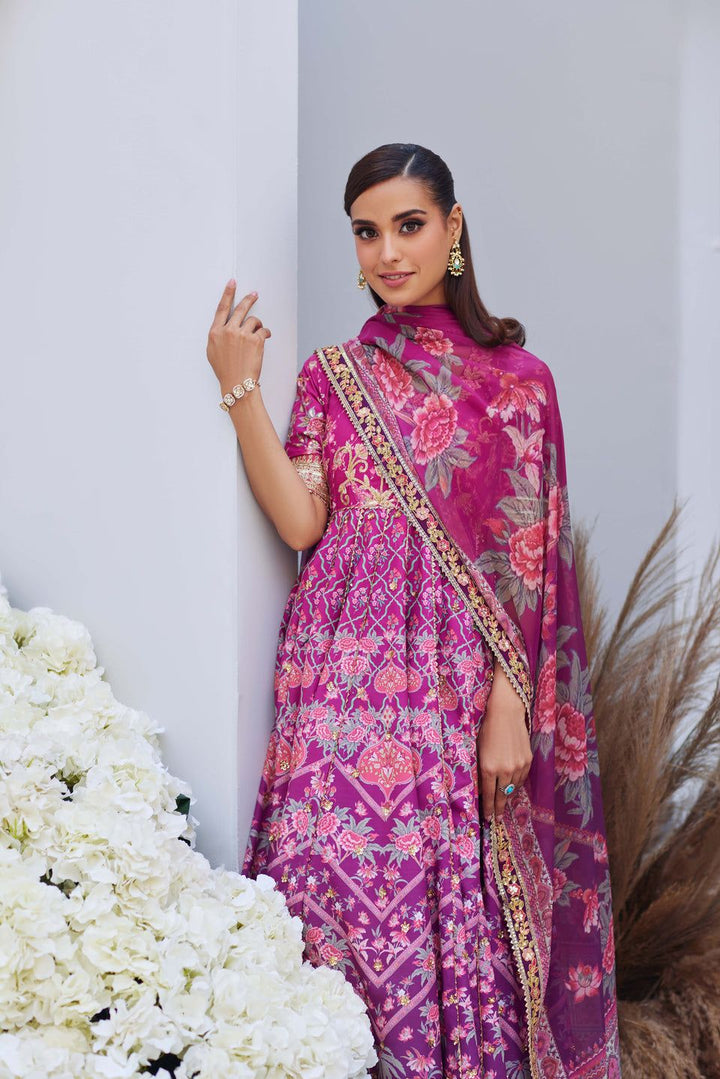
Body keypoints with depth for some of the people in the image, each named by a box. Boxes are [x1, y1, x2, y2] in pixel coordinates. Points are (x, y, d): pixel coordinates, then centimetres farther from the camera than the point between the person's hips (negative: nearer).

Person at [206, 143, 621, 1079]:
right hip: (345, 677, 2)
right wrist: (240, 392, -7)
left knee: (462, 907, -1)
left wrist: (509, 706, -10)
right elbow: (301, 522, -2)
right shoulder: (333, 373, 11)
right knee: (342, 899, -1)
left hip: (461, 679, -2)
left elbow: (526, 560, -1)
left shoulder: (514, 378, 4)